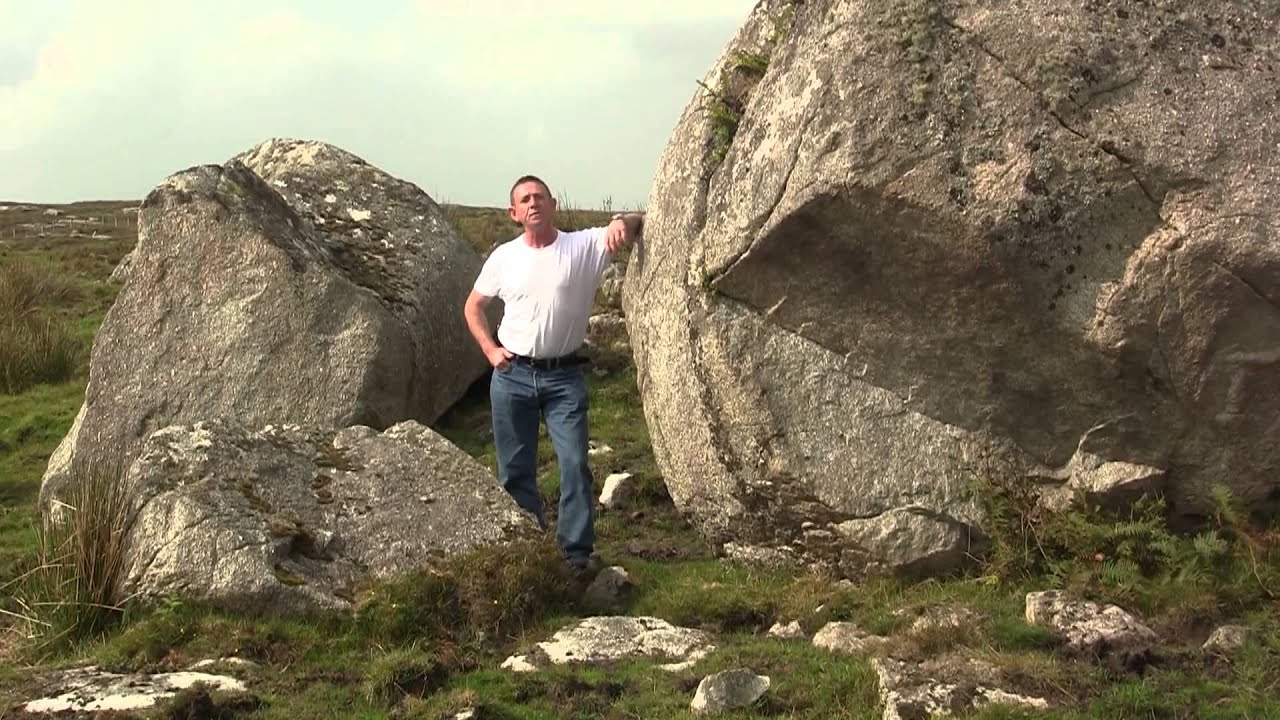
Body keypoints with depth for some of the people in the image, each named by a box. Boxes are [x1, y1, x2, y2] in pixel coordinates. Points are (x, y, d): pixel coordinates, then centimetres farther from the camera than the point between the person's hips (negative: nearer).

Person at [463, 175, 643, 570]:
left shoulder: (584, 246, -5)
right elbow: (473, 306, 15)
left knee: (575, 464, -6)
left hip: (564, 377, -2)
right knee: (515, 470, 9)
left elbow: (640, 224, -13)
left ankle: (577, 552, 4)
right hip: (512, 377, 2)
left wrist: (622, 222, -37)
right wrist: (490, 350, 1)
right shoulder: (504, 256, 2)